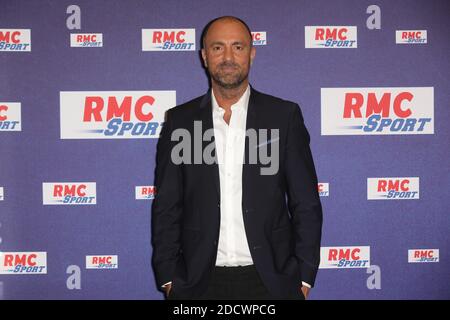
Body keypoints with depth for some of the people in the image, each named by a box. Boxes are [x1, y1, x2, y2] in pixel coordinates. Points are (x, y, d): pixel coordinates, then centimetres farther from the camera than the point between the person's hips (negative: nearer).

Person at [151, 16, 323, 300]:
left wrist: (304, 277, -4)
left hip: (270, 279, 0)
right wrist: (168, 278, -1)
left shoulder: (284, 115, -1)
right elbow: (166, 208, 4)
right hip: (199, 280, 1)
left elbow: (306, 204, 0)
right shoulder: (180, 121, 2)